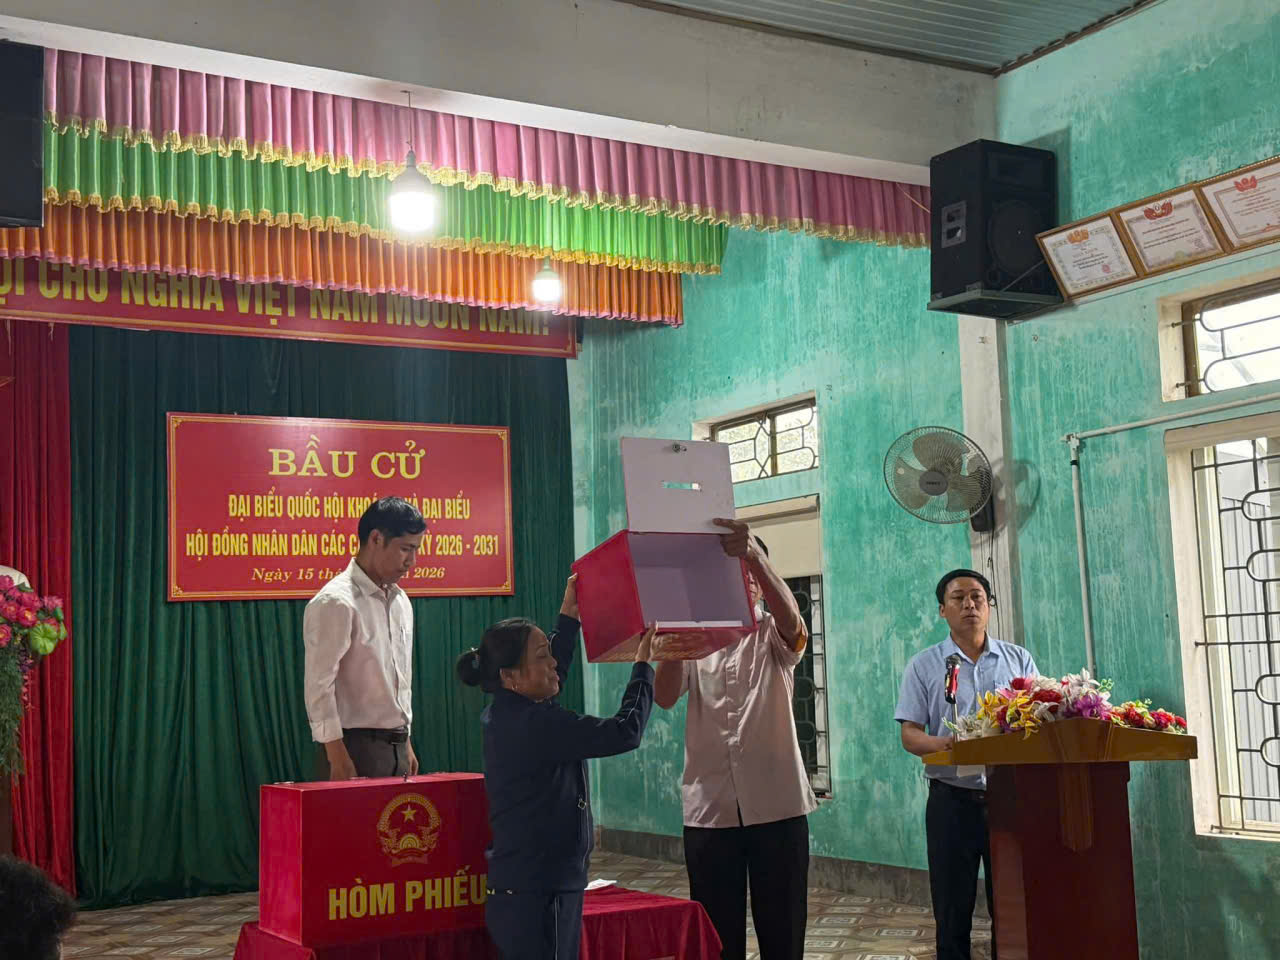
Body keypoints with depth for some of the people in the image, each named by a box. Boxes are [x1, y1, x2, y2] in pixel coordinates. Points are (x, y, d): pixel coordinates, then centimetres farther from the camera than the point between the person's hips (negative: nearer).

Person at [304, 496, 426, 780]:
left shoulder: (401, 602, 13)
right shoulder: (335, 603, -13)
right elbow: (319, 685, -16)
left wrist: (405, 743, 18)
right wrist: (337, 756, -19)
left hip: (395, 746, 8)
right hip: (356, 746, -7)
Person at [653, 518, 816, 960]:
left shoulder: (775, 640, 4)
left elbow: (791, 618, -21)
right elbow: (664, 697, -8)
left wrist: (753, 553, -39)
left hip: (776, 807, -1)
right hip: (709, 809, 1)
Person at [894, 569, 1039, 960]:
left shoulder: (1019, 660, 9)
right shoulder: (924, 666, 5)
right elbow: (910, 735, 0)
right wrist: (944, 745, -21)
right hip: (953, 800, -1)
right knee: (953, 913, 4)